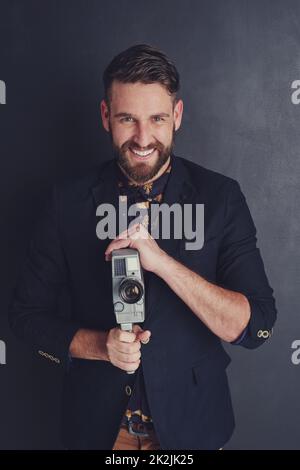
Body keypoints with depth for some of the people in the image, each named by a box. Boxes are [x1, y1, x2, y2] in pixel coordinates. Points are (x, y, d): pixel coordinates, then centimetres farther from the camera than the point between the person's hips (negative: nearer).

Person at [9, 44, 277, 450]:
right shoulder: (69, 200, -9)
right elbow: (27, 313, -2)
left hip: (191, 422, 0)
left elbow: (256, 326, -17)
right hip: (97, 423, 1)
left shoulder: (220, 197, -12)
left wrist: (161, 260, -29)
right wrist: (99, 345, -20)